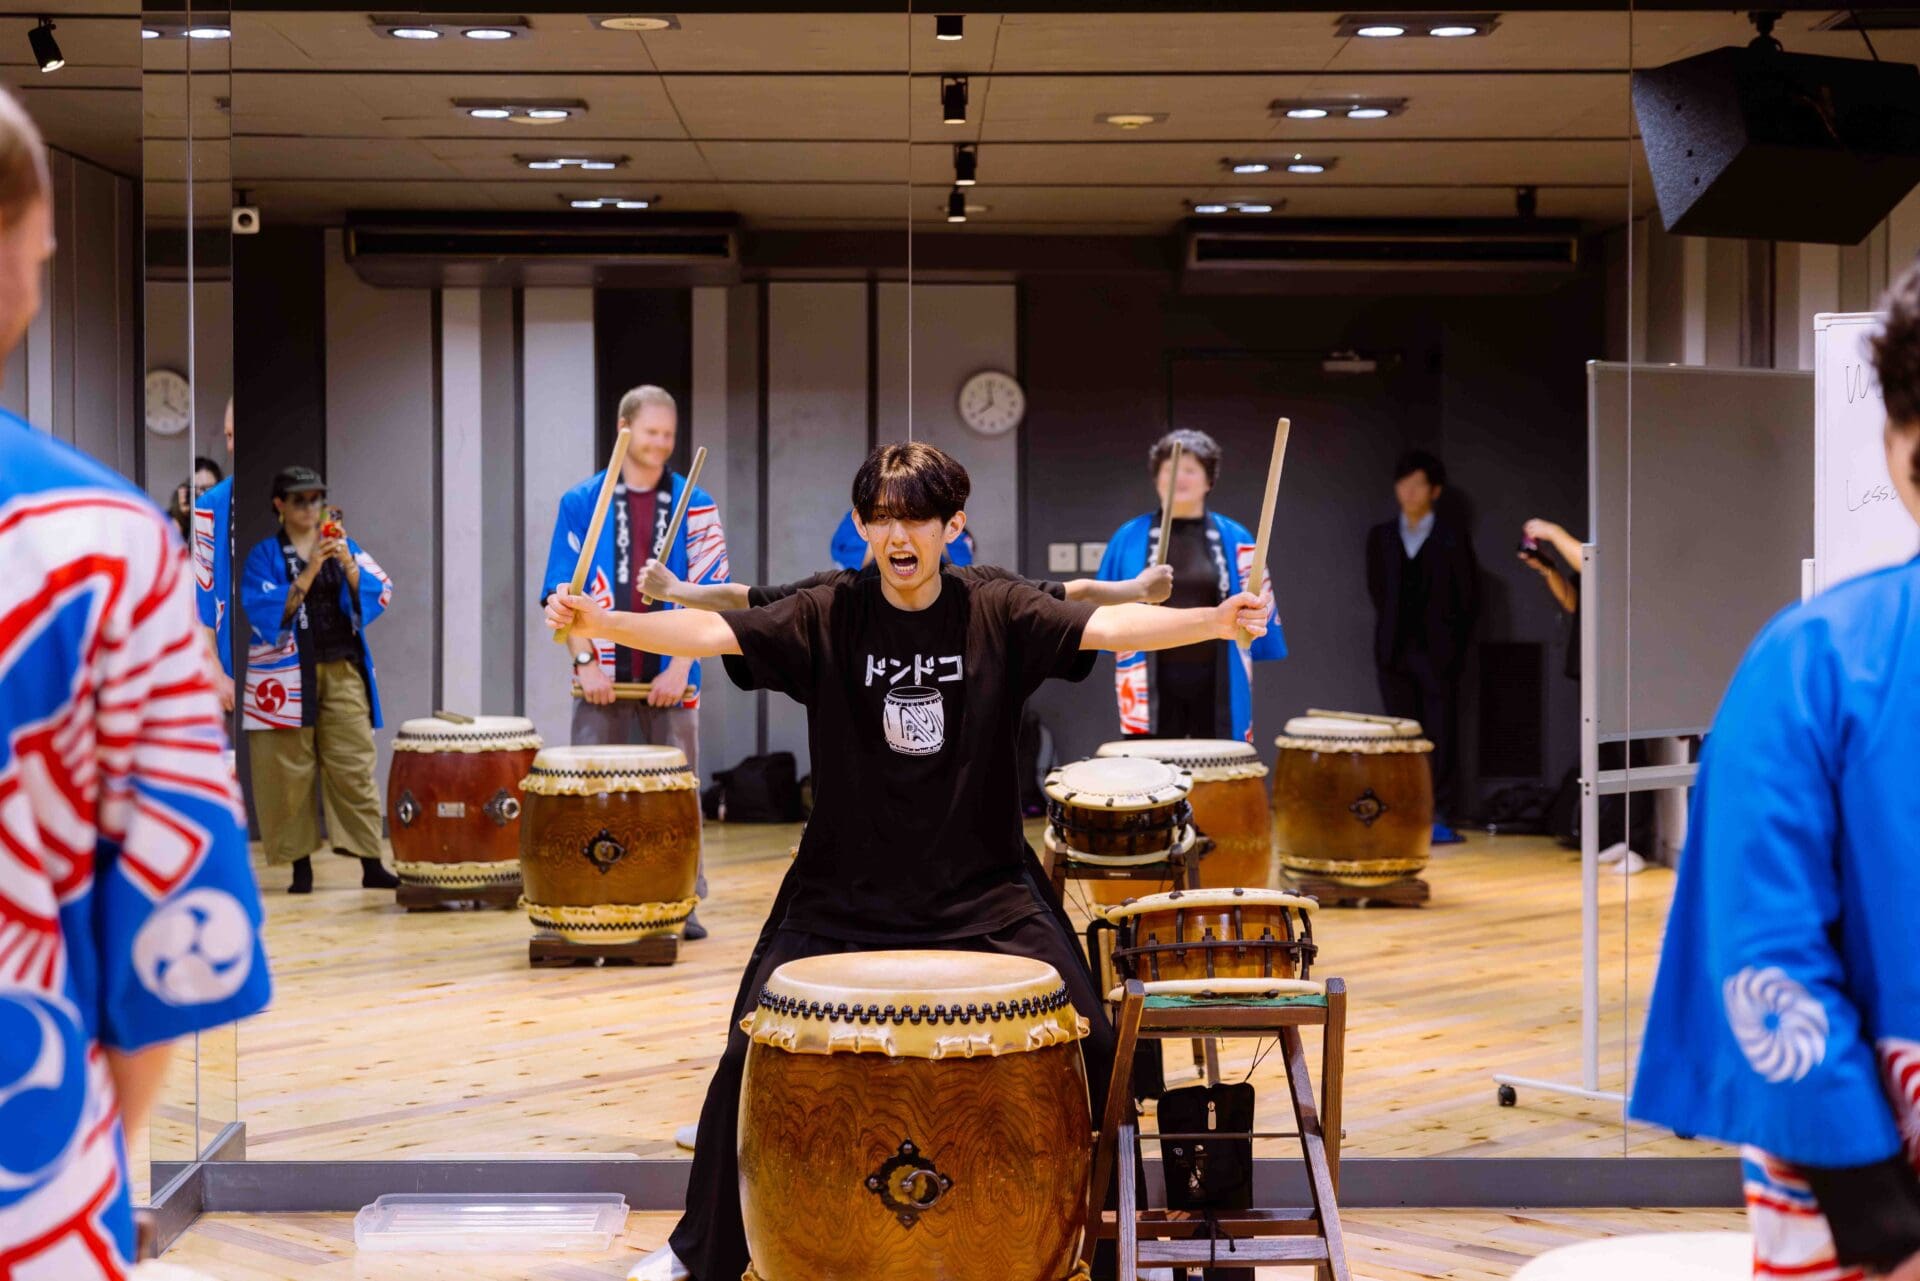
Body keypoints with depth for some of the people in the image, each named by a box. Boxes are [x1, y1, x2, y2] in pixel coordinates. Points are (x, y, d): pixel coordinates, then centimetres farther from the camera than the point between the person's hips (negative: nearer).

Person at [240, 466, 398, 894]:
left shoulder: (345, 548, 12)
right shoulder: (264, 555, 3)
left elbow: (379, 594, 0)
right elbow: (267, 614, -10)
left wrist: (347, 562, -16)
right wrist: (309, 572, -18)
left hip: (342, 672, 2)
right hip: (288, 676, -2)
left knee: (355, 769, -4)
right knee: (291, 773, -2)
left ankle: (371, 866, -3)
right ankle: (300, 868, 6)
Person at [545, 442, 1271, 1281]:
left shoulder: (999, 614, -2)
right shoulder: (825, 619, -2)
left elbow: (1108, 627, -14)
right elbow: (711, 633, -13)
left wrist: (1217, 620, -30)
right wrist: (599, 623, -29)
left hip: (983, 895, 0)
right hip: (842, 896, 0)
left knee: (1087, 1044, -10)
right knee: (756, 1058, -8)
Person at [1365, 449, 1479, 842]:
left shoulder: (1452, 538, 0)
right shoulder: (1380, 537, 10)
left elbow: (1469, 598, 2)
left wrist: (1454, 644, 0)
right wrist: (1391, 632, 8)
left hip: (1437, 652, -3)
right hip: (1394, 651, 3)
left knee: (1441, 736, -4)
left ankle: (1441, 817, -2)